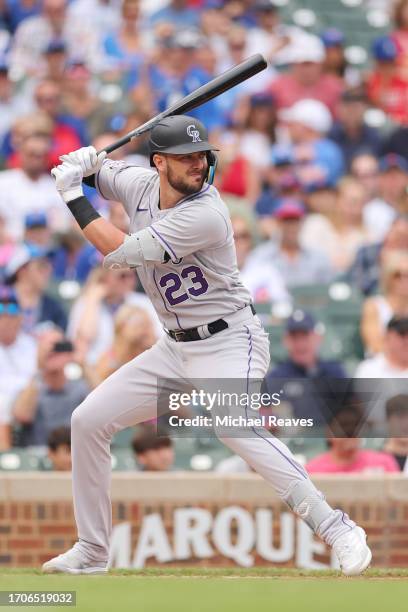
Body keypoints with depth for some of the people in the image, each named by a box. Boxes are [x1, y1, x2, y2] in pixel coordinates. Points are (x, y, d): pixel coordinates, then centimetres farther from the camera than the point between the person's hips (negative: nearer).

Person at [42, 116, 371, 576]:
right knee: (88, 421, 6)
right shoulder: (141, 185, 0)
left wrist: (72, 196, -16)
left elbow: (121, 253, -25)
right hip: (175, 349, 8)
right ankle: (91, 553, 18)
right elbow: (99, 174, 22)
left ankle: (337, 529, -32)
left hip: (228, 343, -8)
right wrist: (85, 164, -4)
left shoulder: (205, 214, -23)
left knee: (233, 427, -34)